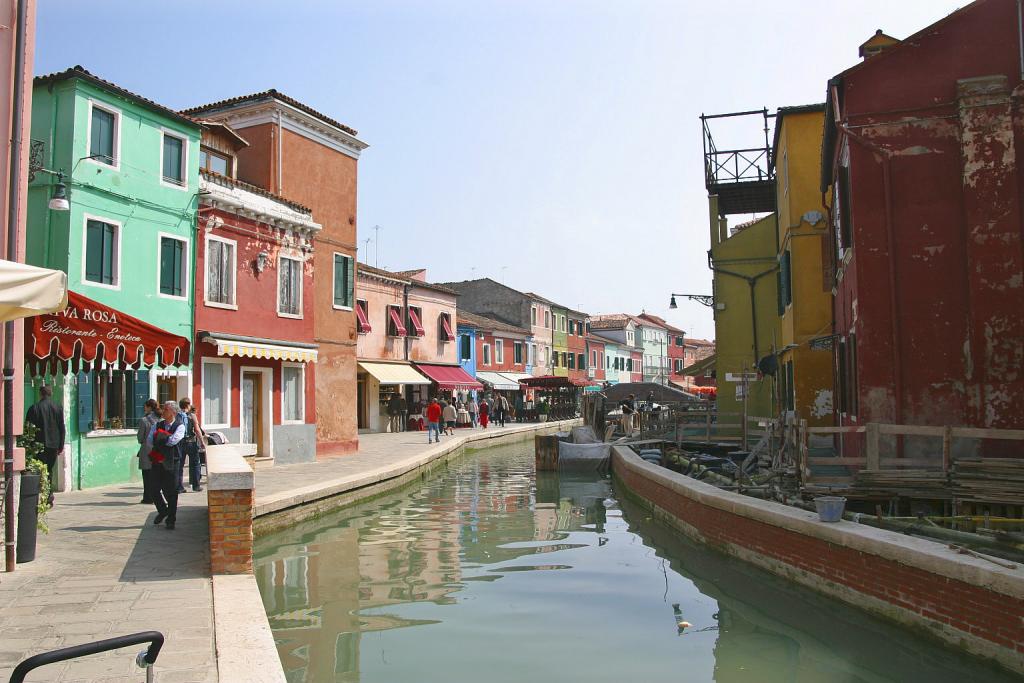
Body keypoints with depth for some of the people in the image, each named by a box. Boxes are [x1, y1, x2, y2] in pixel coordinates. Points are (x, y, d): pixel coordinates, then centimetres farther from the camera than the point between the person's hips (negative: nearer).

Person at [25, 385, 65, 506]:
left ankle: (48, 494, -18)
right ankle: (49, 492, 13)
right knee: (50, 470, 13)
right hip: (54, 444, 4)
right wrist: (61, 445, 12)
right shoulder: (58, 409, 5)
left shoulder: (34, 408, -5)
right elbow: (62, 428, 7)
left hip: (39, 444, -3)